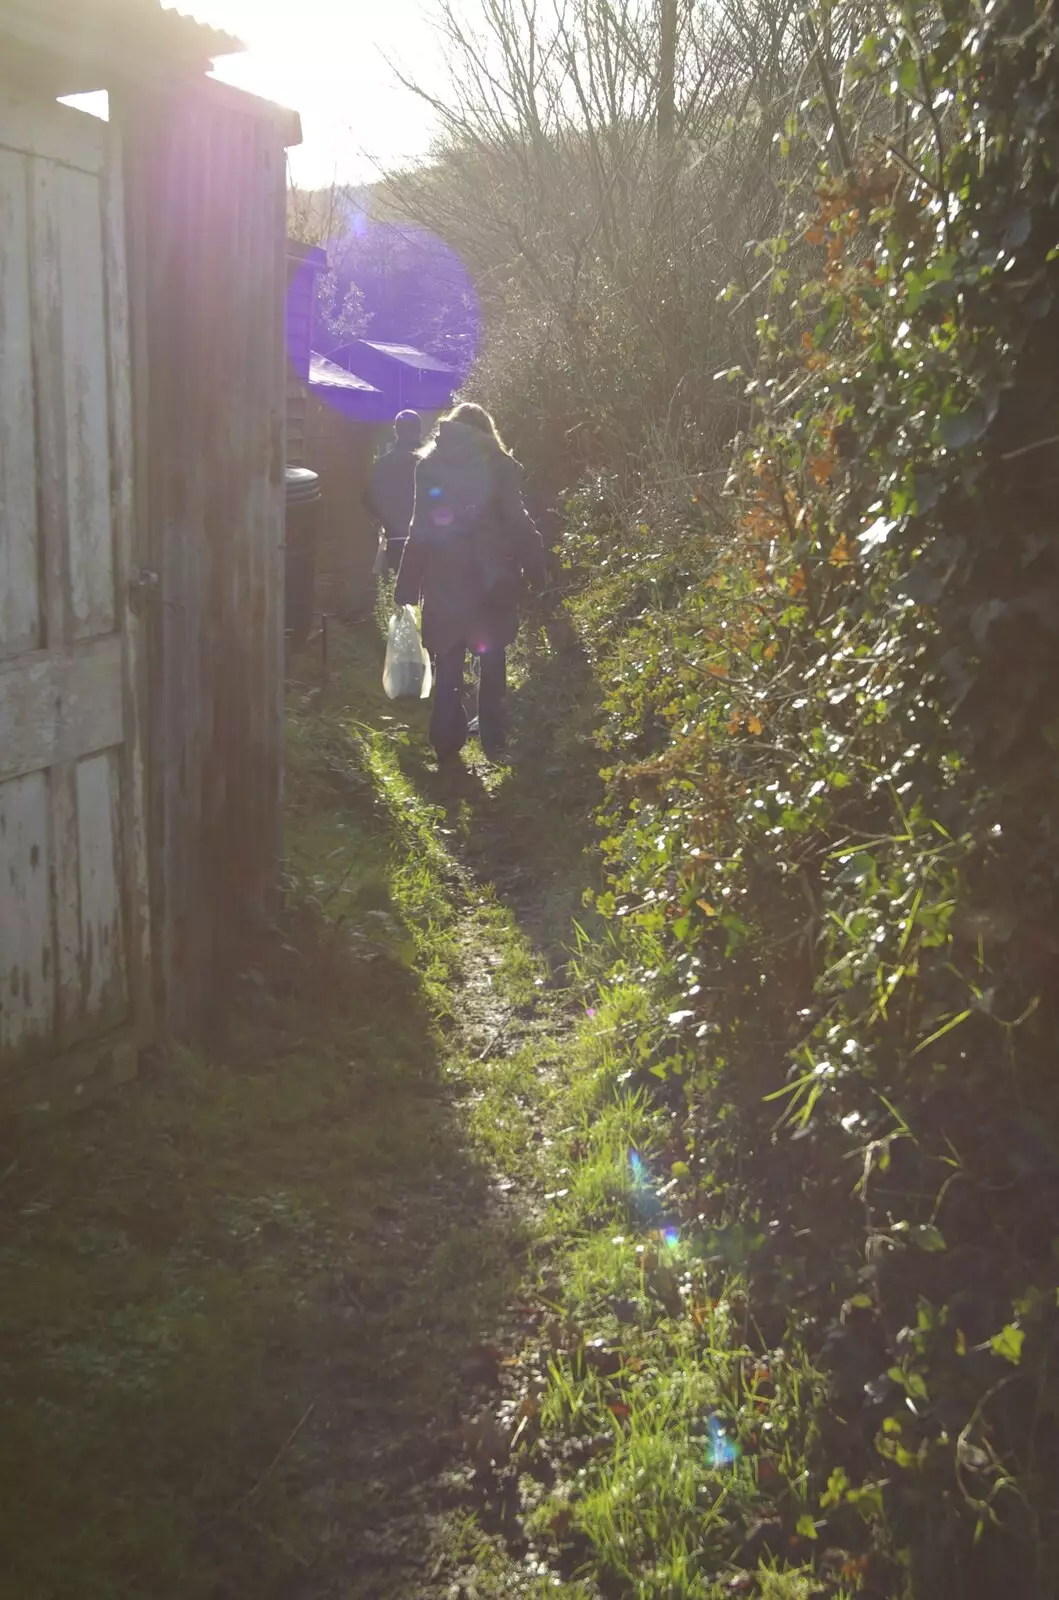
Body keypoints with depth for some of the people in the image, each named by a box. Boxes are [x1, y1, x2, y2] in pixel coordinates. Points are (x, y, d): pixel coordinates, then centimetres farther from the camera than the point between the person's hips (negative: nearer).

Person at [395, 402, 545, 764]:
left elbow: (421, 529, -1)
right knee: (492, 662, 10)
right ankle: (493, 741, 12)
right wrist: (537, 572, -1)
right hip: (492, 578, -1)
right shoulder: (500, 465, -2)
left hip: (446, 578, 1)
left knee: (448, 665, 8)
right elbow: (518, 523, -7)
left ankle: (447, 743, 7)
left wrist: (408, 587, 2)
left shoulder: (431, 464, 2)